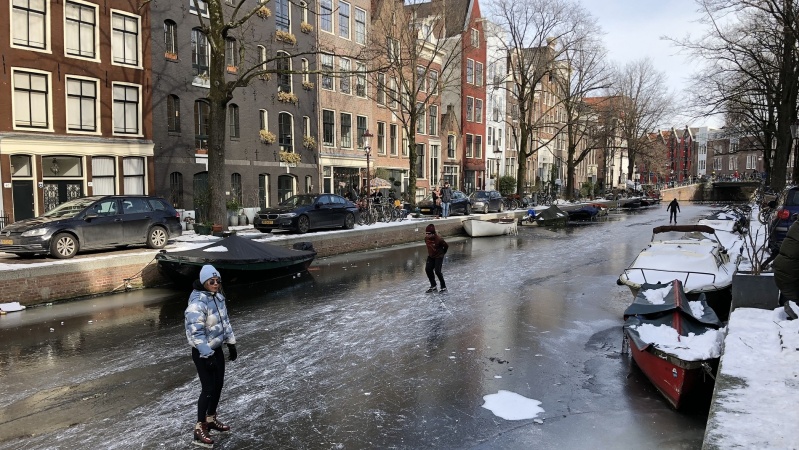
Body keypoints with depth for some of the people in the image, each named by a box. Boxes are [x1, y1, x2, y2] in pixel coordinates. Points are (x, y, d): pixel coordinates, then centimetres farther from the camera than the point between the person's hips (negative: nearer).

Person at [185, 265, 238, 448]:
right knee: (208, 388, -4)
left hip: (217, 349, 8)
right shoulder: (198, 303, -26)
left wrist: (231, 344, 14)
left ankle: (211, 419, 35)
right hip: (202, 353, -8)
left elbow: (225, 321, 12)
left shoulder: (218, 297, 1)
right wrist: (207, 355, -28)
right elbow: (196, 333, -29)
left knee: (218, 384, 17)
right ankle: (200, 429, 9)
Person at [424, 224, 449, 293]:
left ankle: (443, 287, 5)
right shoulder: (426, 238, -7)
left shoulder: (438, 239, -26)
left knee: (437, 271, -14)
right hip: (431, 256, 7)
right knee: (428, 269, -2)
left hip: (438, 257, -7)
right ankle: (433, 286, 14)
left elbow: (446, 246, -10)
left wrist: (442, 253, 5)